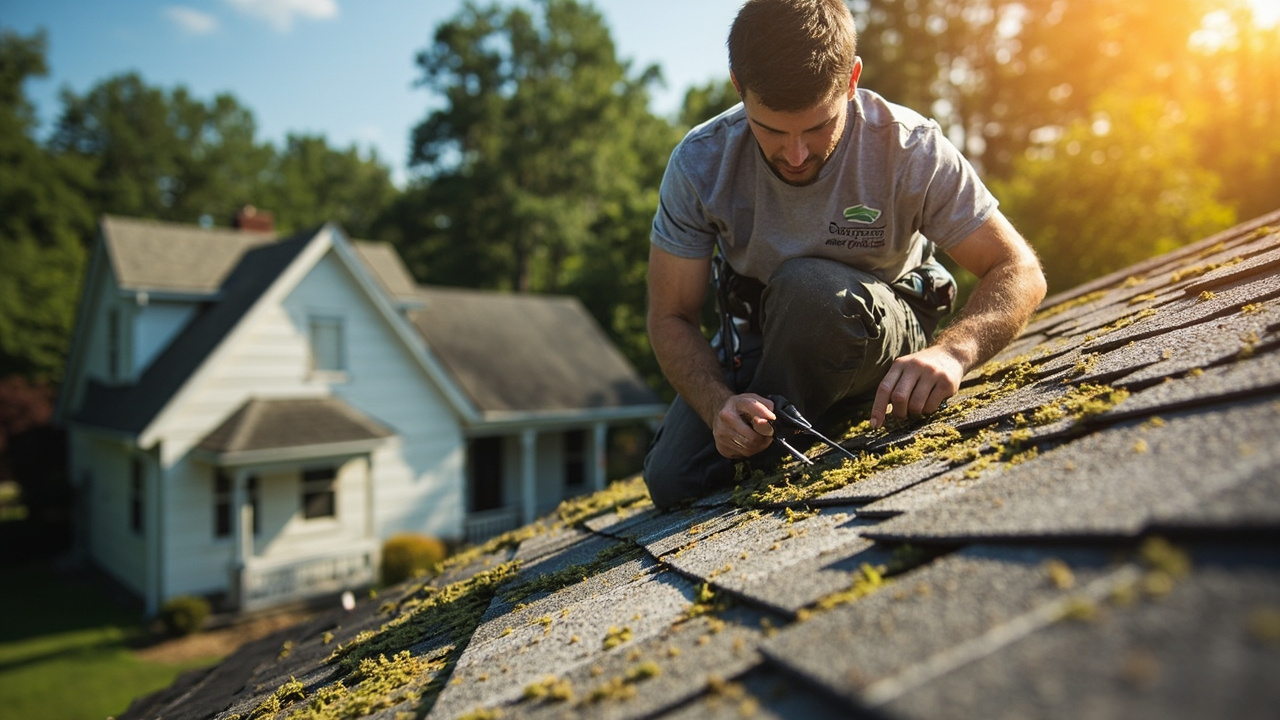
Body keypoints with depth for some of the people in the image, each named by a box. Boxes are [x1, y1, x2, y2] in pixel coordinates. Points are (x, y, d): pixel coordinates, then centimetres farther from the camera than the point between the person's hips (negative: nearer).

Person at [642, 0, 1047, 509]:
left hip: (880, 339, -1)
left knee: (809, 288, -37)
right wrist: (719, 406, -34)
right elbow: (670, 317, -15)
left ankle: (764, 468, -15)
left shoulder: (909, 149, -23)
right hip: (755, 342, 2)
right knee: (672, 481, -20)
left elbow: (1020, 273, -18)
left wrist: (951, 351, -40)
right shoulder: (700, 164, -19)